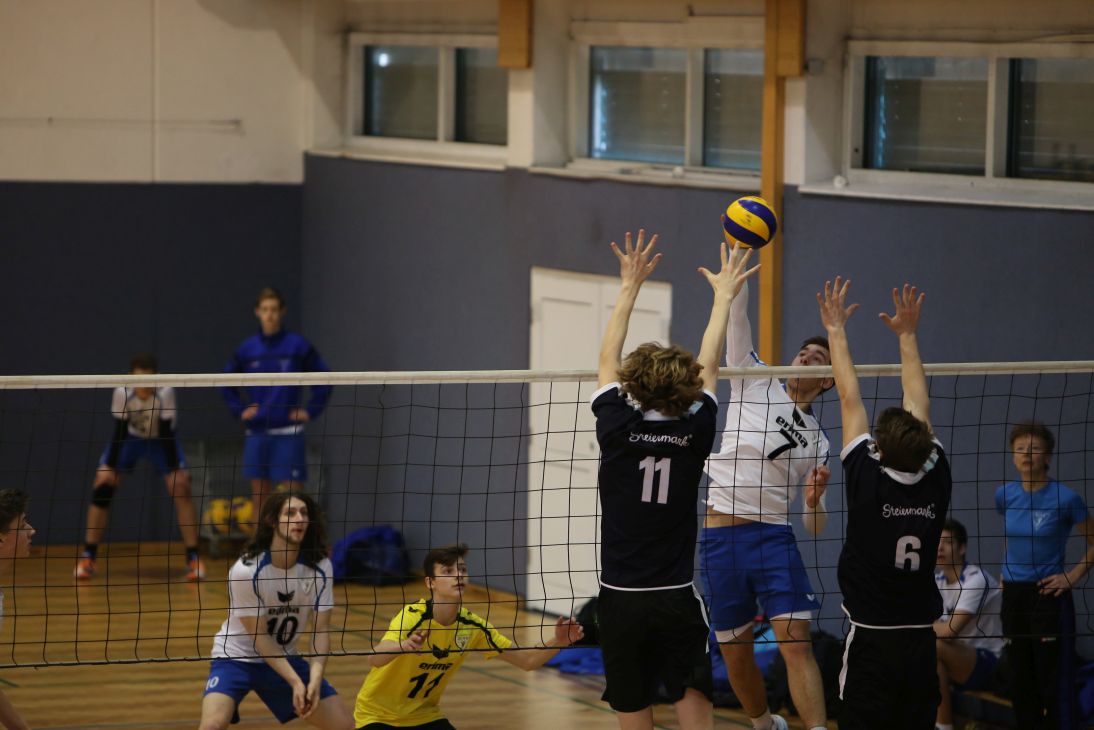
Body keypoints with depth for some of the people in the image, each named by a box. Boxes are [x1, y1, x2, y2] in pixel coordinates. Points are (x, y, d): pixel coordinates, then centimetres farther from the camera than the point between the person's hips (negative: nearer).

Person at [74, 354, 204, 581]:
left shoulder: (165, 392, -33)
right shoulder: (122, 393, -29)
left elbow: (167, 434, -26)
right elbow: (119, 431, -20)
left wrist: (175, 470, -27)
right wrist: (109, 467, -21)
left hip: (160, 439, -1)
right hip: (129, 437, 1)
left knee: (181, 486, -19)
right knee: (102, 485, -11)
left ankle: (193, 559, -11)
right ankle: (87, 558, 0)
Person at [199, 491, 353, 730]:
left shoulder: (320, 567, -13)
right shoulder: (246, 571, -26)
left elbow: (320, 630, -11)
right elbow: (259, 637, -20)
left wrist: (314, 679, -26)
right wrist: (295, 682, -25)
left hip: (285, 658, 5)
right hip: (237, 657, -5)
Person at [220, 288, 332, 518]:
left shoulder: (298, 345, -3)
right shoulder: (247, 349, 5)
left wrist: (311, 411, -3)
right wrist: (239, 410, 8)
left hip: (288, 432, -3)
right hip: (256, 433, 3)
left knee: (292, 492, -6)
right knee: (259, 493, 6)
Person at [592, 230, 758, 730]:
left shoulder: (618, 429, -6)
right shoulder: (694, 434, -3)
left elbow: (607, 361, 9)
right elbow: (708, 367, 12)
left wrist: (630, 287, 19)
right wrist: (723, 297, 26)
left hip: (621, 601, 0)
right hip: (677, 601, 0)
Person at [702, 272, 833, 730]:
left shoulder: (817, 441, 12)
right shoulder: (755, 381, 9)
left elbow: (816, 526, 13)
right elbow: (735, 315, 0)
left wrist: (815, 500, -9)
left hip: (775, 537, 0)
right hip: (721, 535, 0)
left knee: (796, 642, -15)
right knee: (736, 654, 6)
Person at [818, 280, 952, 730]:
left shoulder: (867, 481, -11)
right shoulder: (936, 482, -2)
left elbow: (850, 400, -1)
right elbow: (919, 406, 11)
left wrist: (836, 330, 10)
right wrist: (907, 336, 22)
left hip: (871, 641, -4)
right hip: (921, 643, 4)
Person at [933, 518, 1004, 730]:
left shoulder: (976, 580, -19)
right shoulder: (937, 580, 5)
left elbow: (950, 630, -27)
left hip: (989, 664, -8)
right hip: (960, 659, 8)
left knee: (931, 646, -32)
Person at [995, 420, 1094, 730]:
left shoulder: (1065, 498, -12)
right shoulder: (1005, 495, 2)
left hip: (1049, 595, -5)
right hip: (1013, 594, 5)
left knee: (1054, 680, -6)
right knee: (1022, 678, 10)